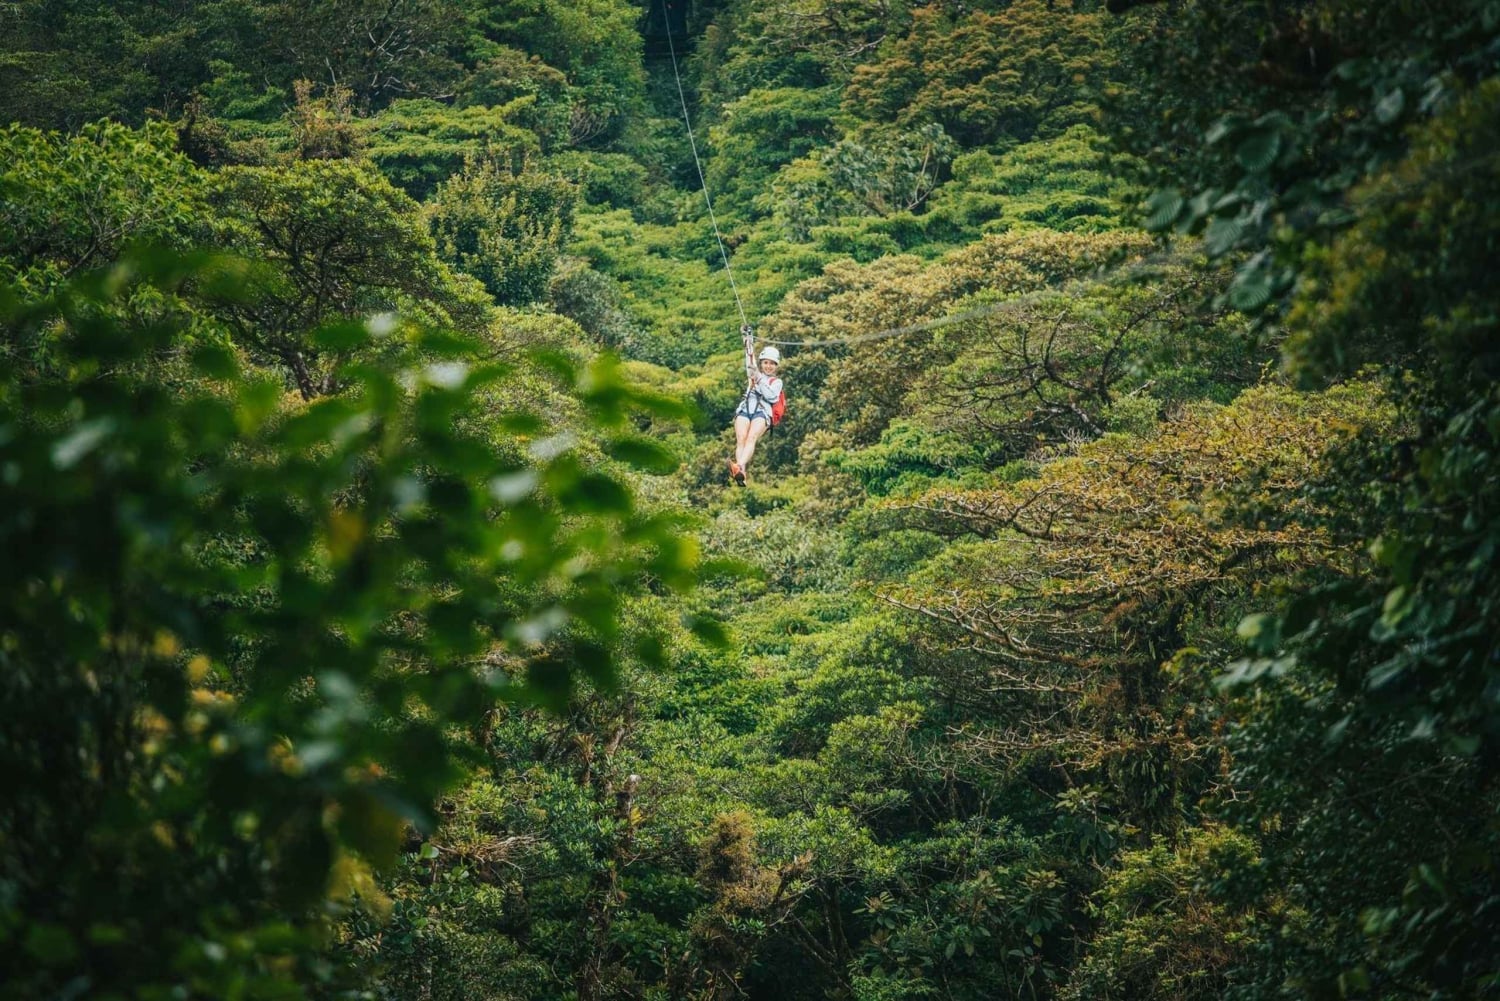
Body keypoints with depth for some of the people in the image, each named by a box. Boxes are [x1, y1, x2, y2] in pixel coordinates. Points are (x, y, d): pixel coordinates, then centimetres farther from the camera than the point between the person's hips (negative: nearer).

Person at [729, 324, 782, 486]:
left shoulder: (777, 382, 23)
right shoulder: (755, 374, 31)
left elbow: (772, 396, 4)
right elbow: (750, 357, 23)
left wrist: (759, 380, -1)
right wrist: (748, 337, 19)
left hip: (763, 411, -2)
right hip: (745, 409, 2)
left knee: (751, 438, -32)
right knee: (741, 438, -27)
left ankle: (739, 467, -58)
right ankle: (741, 473, -50)